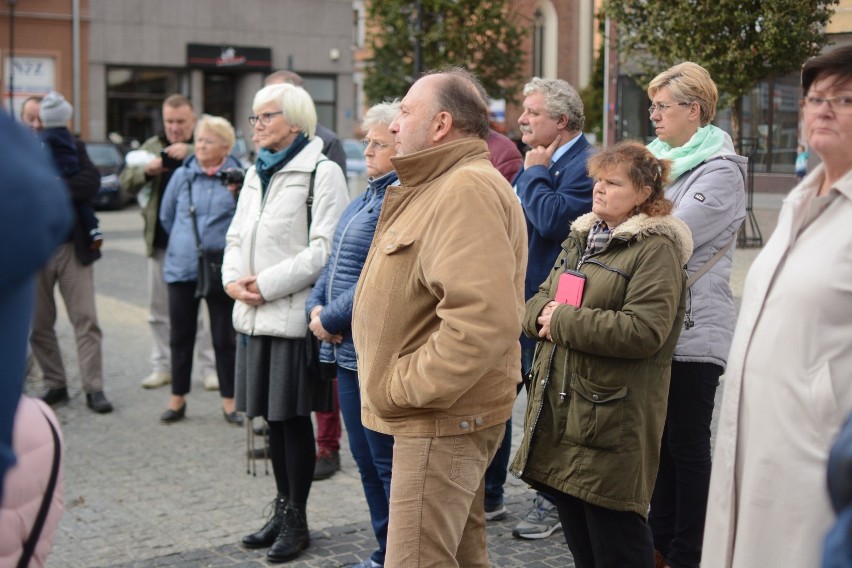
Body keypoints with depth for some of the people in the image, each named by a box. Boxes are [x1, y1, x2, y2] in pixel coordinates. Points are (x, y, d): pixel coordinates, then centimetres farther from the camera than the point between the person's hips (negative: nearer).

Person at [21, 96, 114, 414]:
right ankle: (55, 385, 22)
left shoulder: (72, 148, 5)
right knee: (39, 325, 9)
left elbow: (91, 183, -11)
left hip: (72, 248, -1)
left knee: (86, 320, -2)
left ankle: (94, 388, 2)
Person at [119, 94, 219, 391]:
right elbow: (126, 181, 10)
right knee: (159, 308, 12)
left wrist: (190, 153, -30)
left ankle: (211, 367, 7)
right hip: (160, 241, 5)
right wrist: (146, 170, -9)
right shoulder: (152, 146, 13)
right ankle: (163, 365, 23)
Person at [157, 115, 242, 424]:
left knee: (225, 338, 6)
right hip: (181, 268, 3)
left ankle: (229, 401, 16)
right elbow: (166, 216, 16)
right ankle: (177, 399, 23)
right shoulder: (182, 175, 4)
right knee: (181, 337, 11)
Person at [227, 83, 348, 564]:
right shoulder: (256, 174, 16)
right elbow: (237, 238, 19)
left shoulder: (322, 173, -8)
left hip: (295, 314, -7)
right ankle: (283, 510, 26)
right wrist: (234, 280, -2)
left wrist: (266, 284, -16)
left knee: (295, 416, 1)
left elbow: (325, 249, -16)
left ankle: (297, 519, 13)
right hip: (256, 315, 7)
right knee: (272, 416, 13)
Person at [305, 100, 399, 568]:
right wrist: (317, 305, 2)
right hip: (350, 349, 10)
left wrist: (332, 320, -15)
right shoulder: (371, 193, 15)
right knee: (366, 458, 18)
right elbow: (337, 261, 18)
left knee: (389, 463, -1)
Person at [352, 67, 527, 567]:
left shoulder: (468, 189, -19)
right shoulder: (440, 185, 16)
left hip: (442, 418, -11)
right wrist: (402, 385, 16)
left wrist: (407, 387, -23)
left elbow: (483, 319, -32)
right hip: (448, 415, 11)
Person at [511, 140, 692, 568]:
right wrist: (543, 314, -8)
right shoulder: (581, 238, 16)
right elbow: (539, 301, 17)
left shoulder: (656, 249, -11)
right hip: (559, 409, 8)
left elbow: (643, 331, -23)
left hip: (613, 418, -8)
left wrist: (564, 320, -18)